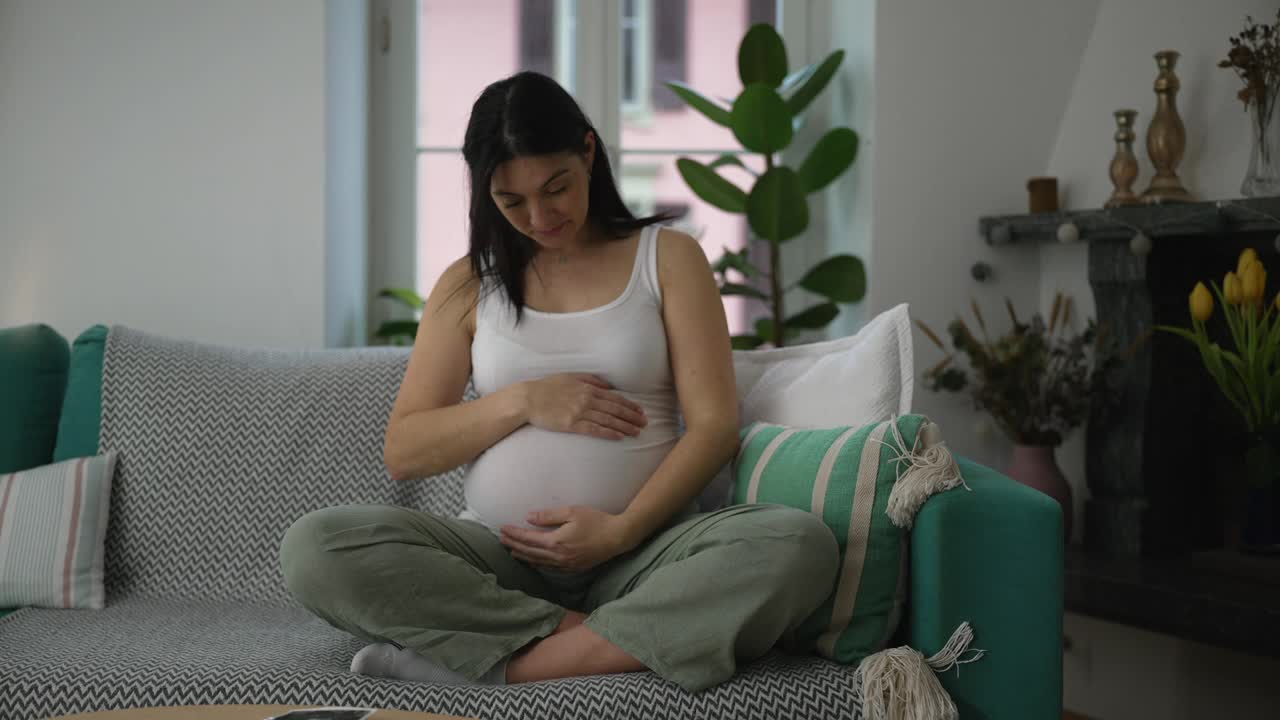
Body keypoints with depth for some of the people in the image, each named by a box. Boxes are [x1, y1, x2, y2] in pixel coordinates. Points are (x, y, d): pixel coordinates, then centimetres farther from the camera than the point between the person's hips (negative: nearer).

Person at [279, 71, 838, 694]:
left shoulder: (667, 257, 8)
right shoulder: (469, 284, 12)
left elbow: (714, 423, -1)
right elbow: (403, 451, 7)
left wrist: (624, 530, -15)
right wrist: (523, 401, -8)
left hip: (640, 553, -1)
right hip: (498, 557, 1)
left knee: (799, 544, -32)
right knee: (313, 547, -25)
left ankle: (495, 660, -29)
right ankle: (596, 638, -25)